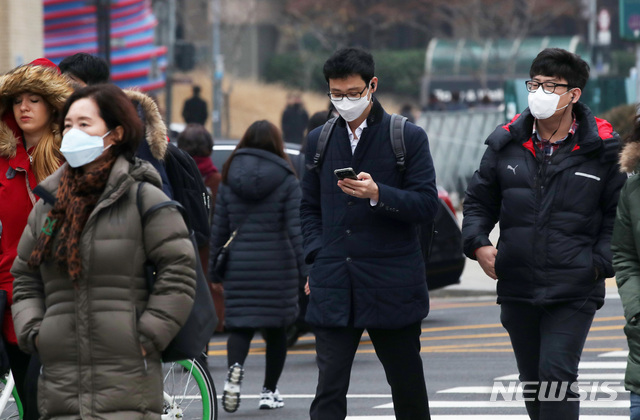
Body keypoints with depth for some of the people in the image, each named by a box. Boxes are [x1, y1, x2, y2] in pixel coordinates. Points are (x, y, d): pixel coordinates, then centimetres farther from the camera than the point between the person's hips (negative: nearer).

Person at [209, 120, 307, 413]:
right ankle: (269, 392, 14)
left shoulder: (229, 179, 4)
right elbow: (296, 229, -9)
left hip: (240, 267, 1)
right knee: (276, 328, 12)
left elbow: (219, 229, 6)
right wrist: (306, 270, -7)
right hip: (278, 266, -1)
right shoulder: (286, 180, -3)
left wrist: (214, 269, 13)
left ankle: (235, 367, -28)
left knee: (240, 325, 2)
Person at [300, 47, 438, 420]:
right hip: (334, 287, 2)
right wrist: (318, 256, 4)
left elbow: (427, 205, -5)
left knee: (408, 389, 10)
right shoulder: (319, 141, 12)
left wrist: (379, 196, -22)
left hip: (392, 285, -2)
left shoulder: (409, 137, 0)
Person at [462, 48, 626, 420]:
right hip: (517, 288, 5)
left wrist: (600, 263, -10)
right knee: (532, 382, 13)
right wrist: (478, 244, -2)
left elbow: (619, 214, 1)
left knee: (557, 375, -15)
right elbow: (479, 200, 15)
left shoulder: (603, 149, -4)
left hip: (574, 291, -4)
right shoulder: (507, 143, 6)